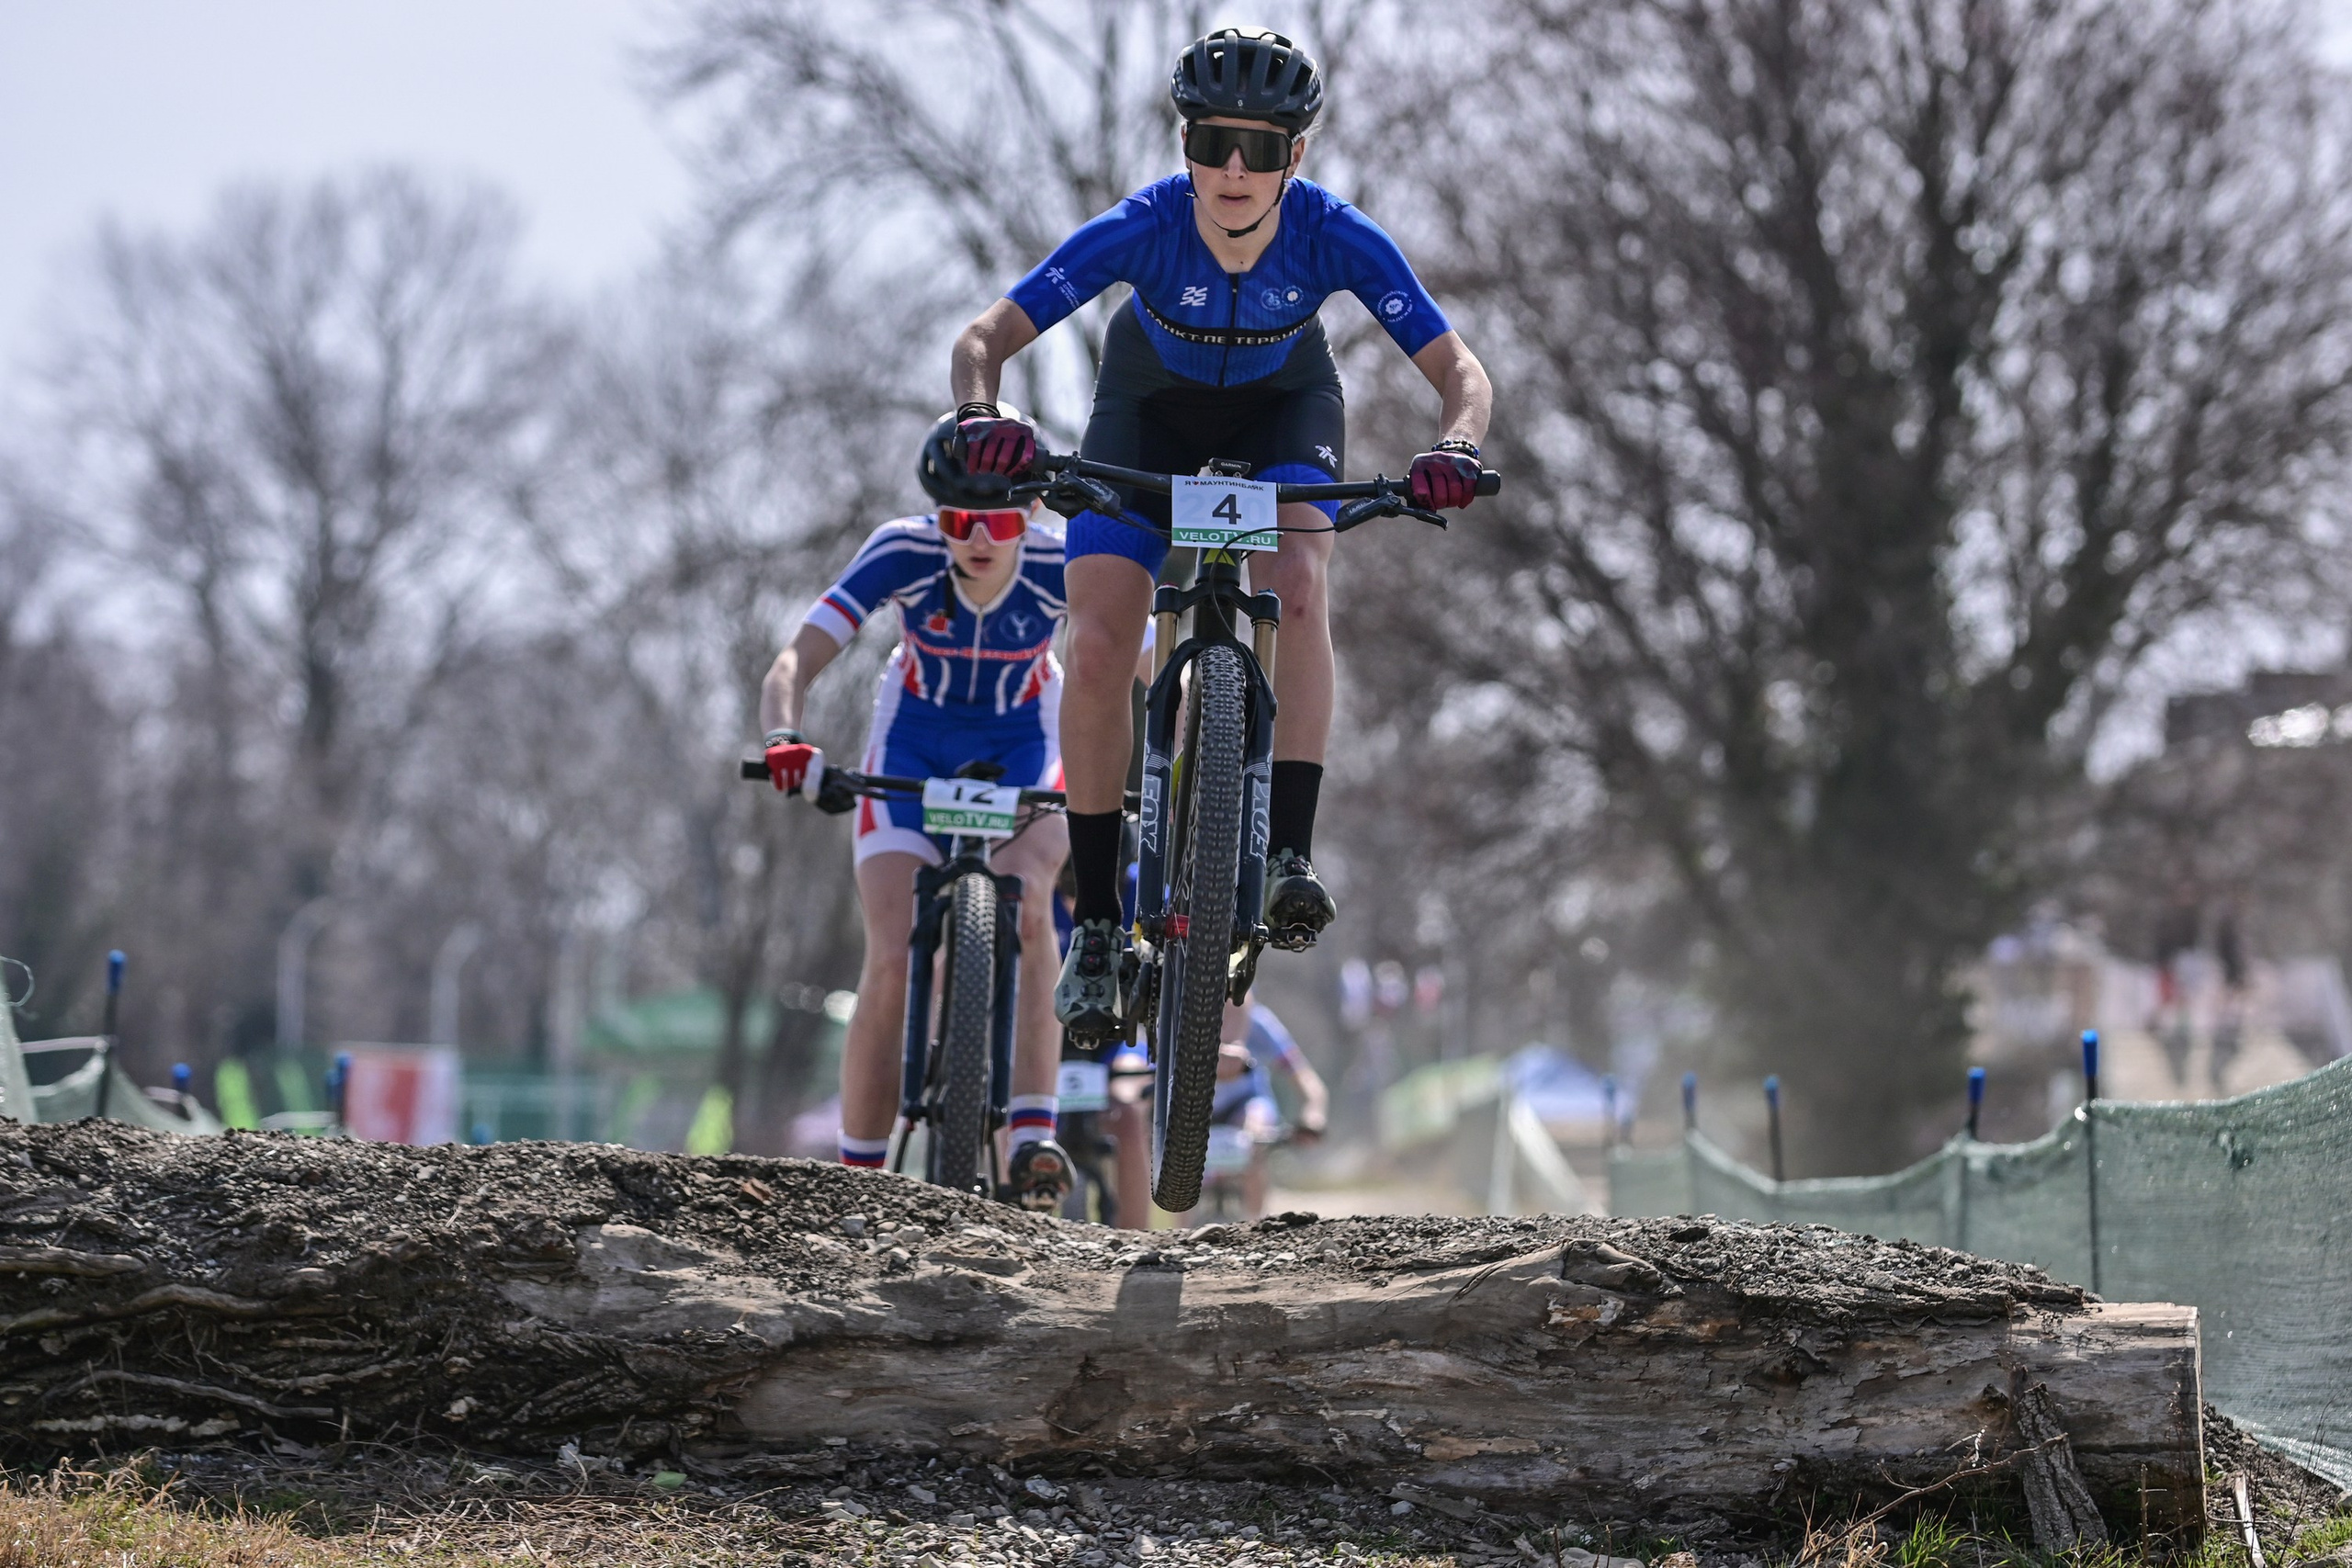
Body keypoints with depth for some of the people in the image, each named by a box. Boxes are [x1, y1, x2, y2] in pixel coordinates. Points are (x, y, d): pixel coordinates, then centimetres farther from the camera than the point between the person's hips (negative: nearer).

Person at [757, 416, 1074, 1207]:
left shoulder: (1064, 565, -28)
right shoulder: (903, 554, -28)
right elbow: (795, 663, -32)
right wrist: (784, 741, -52)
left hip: (1023, 743, 0)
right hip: (916, 740, 0)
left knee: (1027, 897, -32)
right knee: (892, 961, -14)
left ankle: (1031, 1142, -34)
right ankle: (857, 1181, -2)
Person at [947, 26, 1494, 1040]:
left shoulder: (1337, 237, -31)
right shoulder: (1141, 229, -33)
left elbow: (1461, 373, -30)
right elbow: (984, 338, -32)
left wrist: (1455, 449, -52)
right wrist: (980, 419, -54)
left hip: (1282, 403, 0)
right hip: (1150, 405, 0)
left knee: (1296, 588, -31)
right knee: (1094, 652, -15)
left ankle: (1290, 854, -27)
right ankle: (1096, 923, -3)